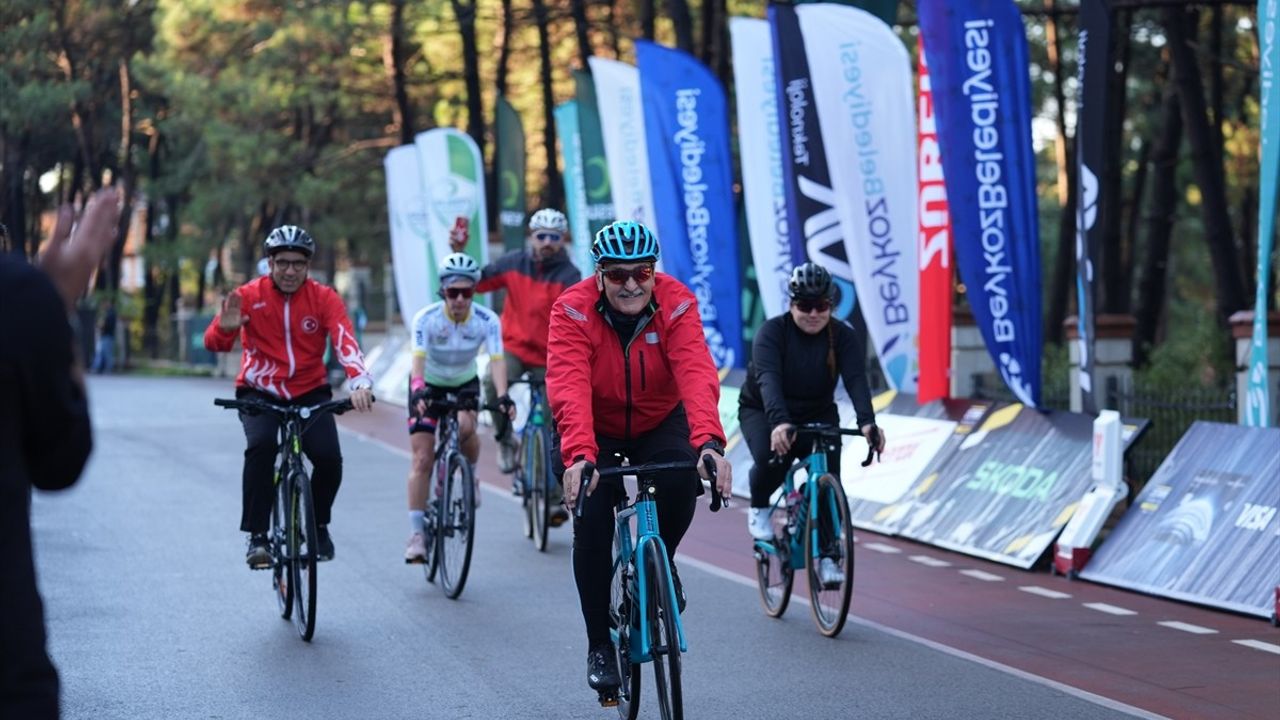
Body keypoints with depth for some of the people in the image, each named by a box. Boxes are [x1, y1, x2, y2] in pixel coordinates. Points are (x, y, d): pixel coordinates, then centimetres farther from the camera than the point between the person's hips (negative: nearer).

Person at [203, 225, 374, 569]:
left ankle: (319, 525, 10)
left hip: (310, 392, 1)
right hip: (259, 392, -1)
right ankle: (257, 536, -19)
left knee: (329, 458, -20)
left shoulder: (324, 298, -10)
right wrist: (226, 328, -45)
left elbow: (345, 342, -25)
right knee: (261, 445, -30)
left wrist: (360, 382, -44)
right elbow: (214, 343, -20)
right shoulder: (248, 296, -11)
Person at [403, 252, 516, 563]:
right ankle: (416, 534, -8)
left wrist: (502, 396, -50)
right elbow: (418, 359, -37)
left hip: (464, 384, 1)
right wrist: (418, 392, -56)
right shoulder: (426, 318, -26)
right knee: (422, 459, -11)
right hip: (429, 386, -1)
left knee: (465, 426, -31)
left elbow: (496, 359, -33)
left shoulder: (486, 320, -22)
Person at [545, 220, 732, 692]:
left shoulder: (676, 303, -22)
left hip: (658, 423, 1)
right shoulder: (573, 311, -25)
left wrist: (709, 441, -54)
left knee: (683, 477, -29)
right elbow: (569, 386, -39)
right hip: (595, 429, -1)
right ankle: (599, 644, -1)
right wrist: (579, 455, -55)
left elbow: (696, 374, -37)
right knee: (591, 521, -18)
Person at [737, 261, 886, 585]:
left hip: (817, 415, 3)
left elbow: (856, 380, -28)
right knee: (771, 456, -33)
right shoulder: (772, 332, -23)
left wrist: (867, 421, -46)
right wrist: (779, 422, -55)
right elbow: (768, 379, -38)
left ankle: (827, 555, -9)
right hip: (762, 411, -3)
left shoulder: (843, 336, -14)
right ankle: (759, 507, 0)